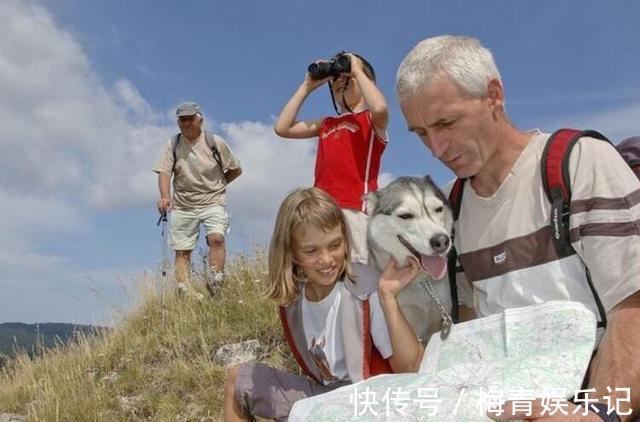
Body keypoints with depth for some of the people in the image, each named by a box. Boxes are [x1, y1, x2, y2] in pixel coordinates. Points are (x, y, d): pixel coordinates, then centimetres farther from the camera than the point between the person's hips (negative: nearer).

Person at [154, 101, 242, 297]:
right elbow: (164, 172, -7)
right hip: (182, 205, 2)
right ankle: (184, 291, 7)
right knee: (182, 250, 2)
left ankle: (215, 283, -24)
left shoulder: (215, 142, -1)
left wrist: (215, 185, 5)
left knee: (216, 238, -24)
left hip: (212, 202, -2)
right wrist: (164, 196, -24)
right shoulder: (173, 144, 3)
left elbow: (236, 170, 7)